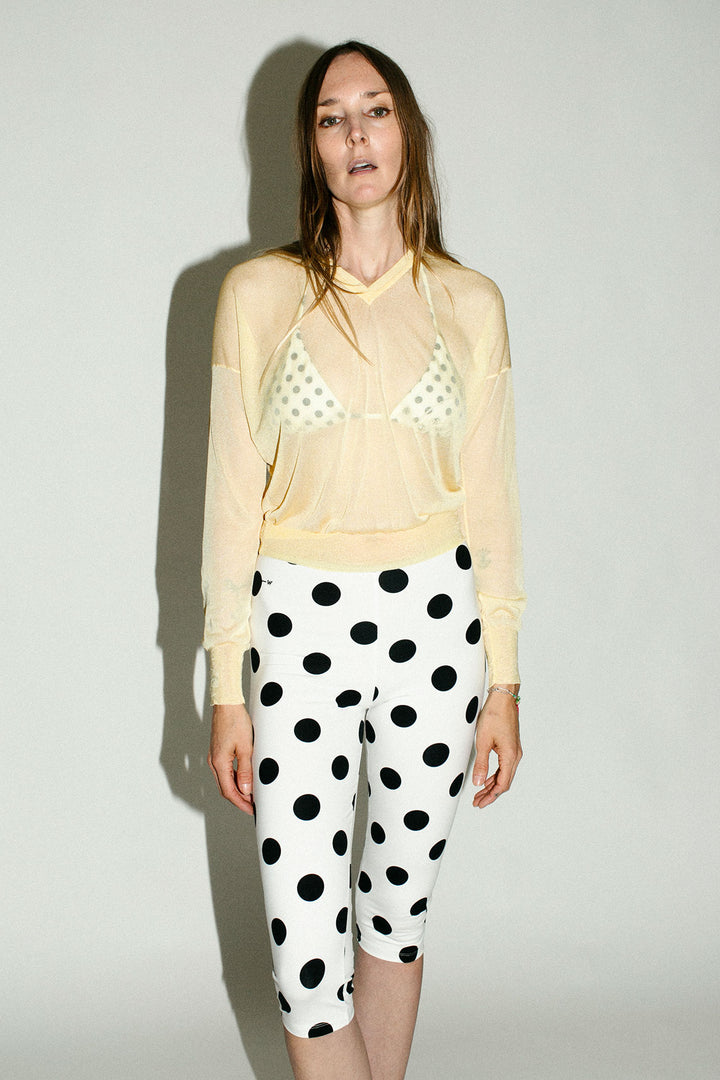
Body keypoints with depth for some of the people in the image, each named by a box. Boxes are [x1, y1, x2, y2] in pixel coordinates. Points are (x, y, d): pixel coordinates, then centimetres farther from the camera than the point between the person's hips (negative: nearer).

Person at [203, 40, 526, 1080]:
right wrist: (226, 689, -2)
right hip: (299, 620, -1)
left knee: (401, 900, 15)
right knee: (306, 948, -3)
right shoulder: (258, 292, -1)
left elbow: (492, 496, 6)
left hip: (434, 619, 2)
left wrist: (503, 681, 3)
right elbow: (232, 494, -1)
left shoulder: (470, 302, 4)